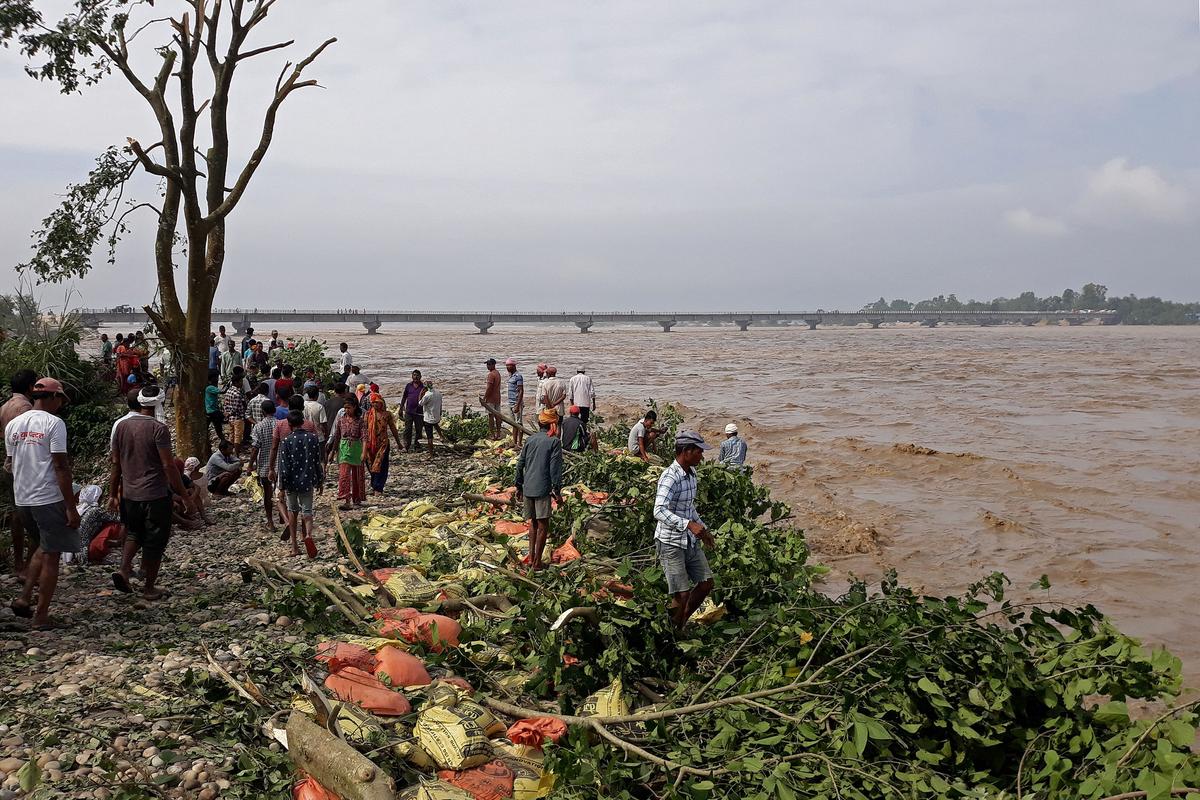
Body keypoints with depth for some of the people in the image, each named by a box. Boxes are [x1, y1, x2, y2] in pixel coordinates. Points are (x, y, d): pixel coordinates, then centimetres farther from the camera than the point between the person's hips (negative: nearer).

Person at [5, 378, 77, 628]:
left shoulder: (12, 424, 9)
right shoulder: (53, 423, -12)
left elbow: (10, 464, 15)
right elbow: (61, 467, -16)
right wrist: (71, 507, -14)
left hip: (22, 499, 7)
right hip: (49, 499, -7)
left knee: (41, 549, 24)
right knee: (51, 556, 1)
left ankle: (24, 598, 15)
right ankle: (41, 616, 4)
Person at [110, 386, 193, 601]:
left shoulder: (122, 427, 3)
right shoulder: (158, 429, -15)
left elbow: (115, 464, 8)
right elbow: (168, 466, -17)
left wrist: (113, 494, 17)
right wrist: (186, 497, -12)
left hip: (129, 495, 6)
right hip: (155, 495, -5)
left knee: (134, 533, 26)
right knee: (155, 541, 8)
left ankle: (124, 569, 5)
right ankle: (149, 587, 17)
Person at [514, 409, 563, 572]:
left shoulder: (530, 440, 10)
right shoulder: (554, 441, -6)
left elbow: (520, 465, 12)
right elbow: (555, 468, -11)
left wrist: (519, 487, 20)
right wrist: (557, 491, -7)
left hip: (527, 489, 5)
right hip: (542, 489, -5)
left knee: (533, 522, 18)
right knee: (543, 525, 1)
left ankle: (531, 557, 17)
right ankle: (537, 562, 1)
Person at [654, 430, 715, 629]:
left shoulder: (691, 473, 7)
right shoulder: (670, 477, -22)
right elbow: (659, 511, -34)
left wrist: (703, 528, 23)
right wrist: (689, 524, -42)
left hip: (690, 541, 9)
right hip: (670, 543, -9)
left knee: (706, 584, 12)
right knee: (682, 594, -6)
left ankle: (681, 624, 27)